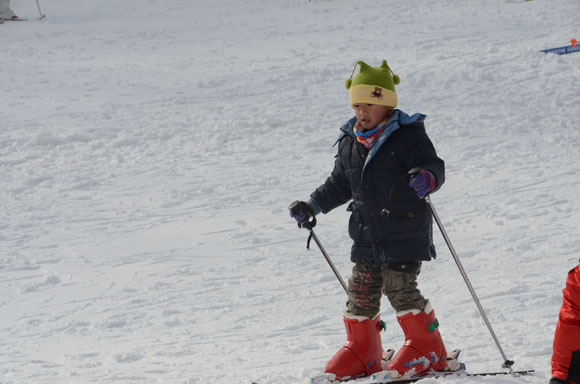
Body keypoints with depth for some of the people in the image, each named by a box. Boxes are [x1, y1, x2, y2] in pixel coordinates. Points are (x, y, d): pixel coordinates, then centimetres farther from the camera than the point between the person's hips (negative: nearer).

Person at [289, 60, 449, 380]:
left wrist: (427, 177, -40)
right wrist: (311, 206, 19)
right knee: (361, 291, 7)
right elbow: (339, 184, 24)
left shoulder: (407, 136, -8)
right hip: (367, 237, 7)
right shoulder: (350, 143, 12)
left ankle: (427, 348, -1)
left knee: (399, 287, -12)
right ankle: (362, 352, 21)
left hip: (405, 231, -7)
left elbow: (435, 166, -17)